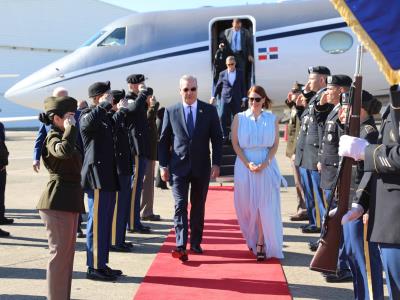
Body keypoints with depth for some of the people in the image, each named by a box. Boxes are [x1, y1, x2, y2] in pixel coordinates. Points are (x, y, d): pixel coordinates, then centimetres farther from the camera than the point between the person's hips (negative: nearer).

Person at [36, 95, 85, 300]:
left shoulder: (61, 136, 18)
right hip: (58, 202, -10)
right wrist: (70, 128, -25)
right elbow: (64, 151, -37)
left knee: (67, 253, 15)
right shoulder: (53, 138, -12)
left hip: (68, 202, 10)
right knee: (59, 253, -4)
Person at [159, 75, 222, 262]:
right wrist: (163, 166, 0)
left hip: (201, 167, 1)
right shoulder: (171, 112, 3)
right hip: (179, 166, -1)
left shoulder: (209, 110, 3)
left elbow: (217, 139, 3)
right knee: (180, 205, -9)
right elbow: (164, 140, 5)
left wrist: (216, 163, -4)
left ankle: (195, 242, 20)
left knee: (198, 206, 9)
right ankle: (181, 246, -13)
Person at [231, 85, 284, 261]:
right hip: (244, 165, 0)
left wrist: (265, 163, -12)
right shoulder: (239, 118, 4)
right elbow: (235, 143, 0)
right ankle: (252, 239, 23)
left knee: (265, 205, -3)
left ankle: (261, 243, 2)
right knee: (246, 204, 5)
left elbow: (275, 145, 3)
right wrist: (248, 164, -12)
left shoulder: (271, 119, 4)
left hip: (266, 166, 0)